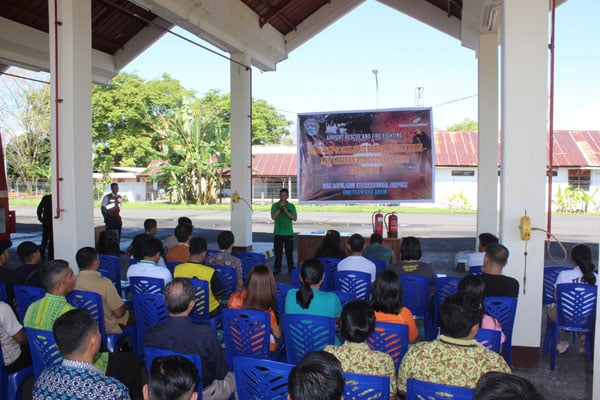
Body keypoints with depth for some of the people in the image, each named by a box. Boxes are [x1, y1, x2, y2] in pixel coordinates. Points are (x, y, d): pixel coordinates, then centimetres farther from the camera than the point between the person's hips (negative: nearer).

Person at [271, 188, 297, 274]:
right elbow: (273, 217, -9)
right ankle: (277, 268, 10)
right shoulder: (275, 205, 2)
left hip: (289, 233, 1)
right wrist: (279, 208, -17)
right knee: (278, 252, 3)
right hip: (278, 233, -1)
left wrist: (287, 212, -15)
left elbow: (295, 218, -2)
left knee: (289, 252, 5)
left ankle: (291, 267, 15)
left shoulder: (291, 206, 5)